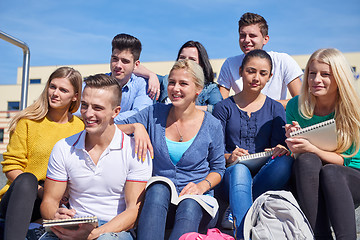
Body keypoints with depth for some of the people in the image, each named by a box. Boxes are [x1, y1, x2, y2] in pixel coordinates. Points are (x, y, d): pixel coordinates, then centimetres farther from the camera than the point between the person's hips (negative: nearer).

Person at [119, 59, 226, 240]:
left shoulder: (211, 126, 2)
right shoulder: (155, 114, 5)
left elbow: (218, 168, 10)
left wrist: (202, 186, -10)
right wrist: (136, 127, -18)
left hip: (197, 200, -1)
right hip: (158, 198, 1)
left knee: (189, 205, -37)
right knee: (158, 189, -35)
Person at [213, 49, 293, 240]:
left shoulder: (275, 109, 15)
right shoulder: (224, 107, 10)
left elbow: (279, 147, 7)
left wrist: (280, 151, -19)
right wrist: (229, 157, -19)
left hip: (263, 174, 2)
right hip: (230, 173, -1)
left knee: (285, 162, -31)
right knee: (239, 169, -37)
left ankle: (237, 212, -32)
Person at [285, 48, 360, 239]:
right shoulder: (296, 106, -4)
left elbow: (344, 160, -11)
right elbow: (293, 155, 2)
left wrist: (311, 149, -28)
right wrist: (293, 141, -22)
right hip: (306, 181, 1)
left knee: (330, 172, -34)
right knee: (307, 161, -32)